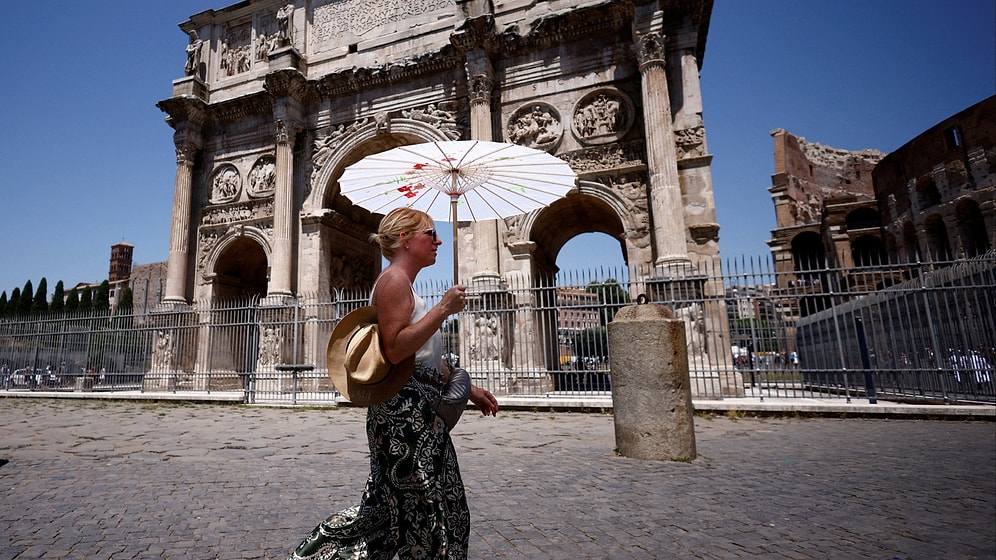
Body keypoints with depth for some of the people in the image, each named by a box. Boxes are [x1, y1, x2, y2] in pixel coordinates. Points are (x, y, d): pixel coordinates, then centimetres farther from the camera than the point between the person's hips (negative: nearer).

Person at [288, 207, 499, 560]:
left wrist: (468, 389, 18)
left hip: (418, 414, 10)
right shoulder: (394, 280, -13)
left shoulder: (404, 286, 18)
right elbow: (394, 350, -25)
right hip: (404, 414, -10)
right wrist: (444, 309, -21)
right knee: (427, 510, 3)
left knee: (389, 505, 17)